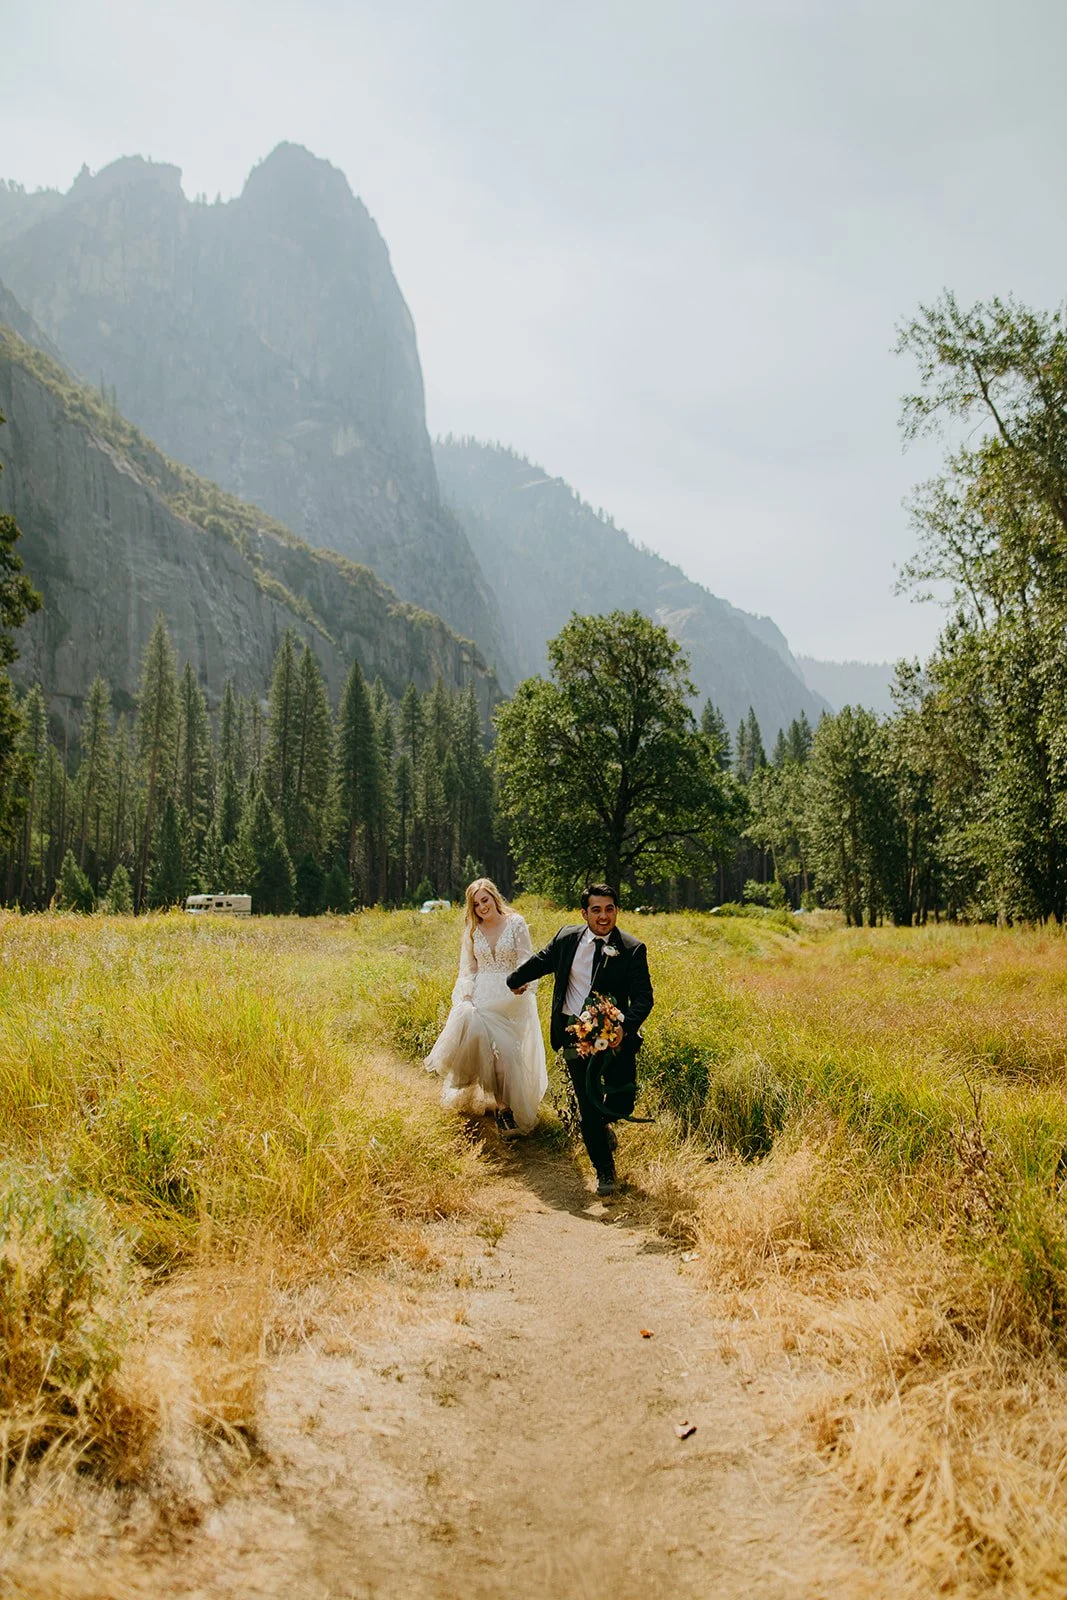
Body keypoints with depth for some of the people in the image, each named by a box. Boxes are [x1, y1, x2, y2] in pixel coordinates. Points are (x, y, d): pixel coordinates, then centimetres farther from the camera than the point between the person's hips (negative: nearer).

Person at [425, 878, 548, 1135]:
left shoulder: (516, 923, 0)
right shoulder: (472, 930, 11)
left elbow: (527, 961, -5)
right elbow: (468, 969, 11)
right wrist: (465, 996, -7)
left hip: (511, 998, -3)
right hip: (482, 996, 3)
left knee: (507, 1050, -11)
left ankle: (507, 1105, 3)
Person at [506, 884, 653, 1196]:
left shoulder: (632, 949, -6)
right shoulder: (566, 939, 1)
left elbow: (643, 998, -11)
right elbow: (540, 962, 20)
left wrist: (625, 1026, -28)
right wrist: (515, 981, 35)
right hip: (575, 1034, 1)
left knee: (622, 1102, -5)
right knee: (588, 1107, 3)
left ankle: (603, 1124, 33)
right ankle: (604, 1170, 23)